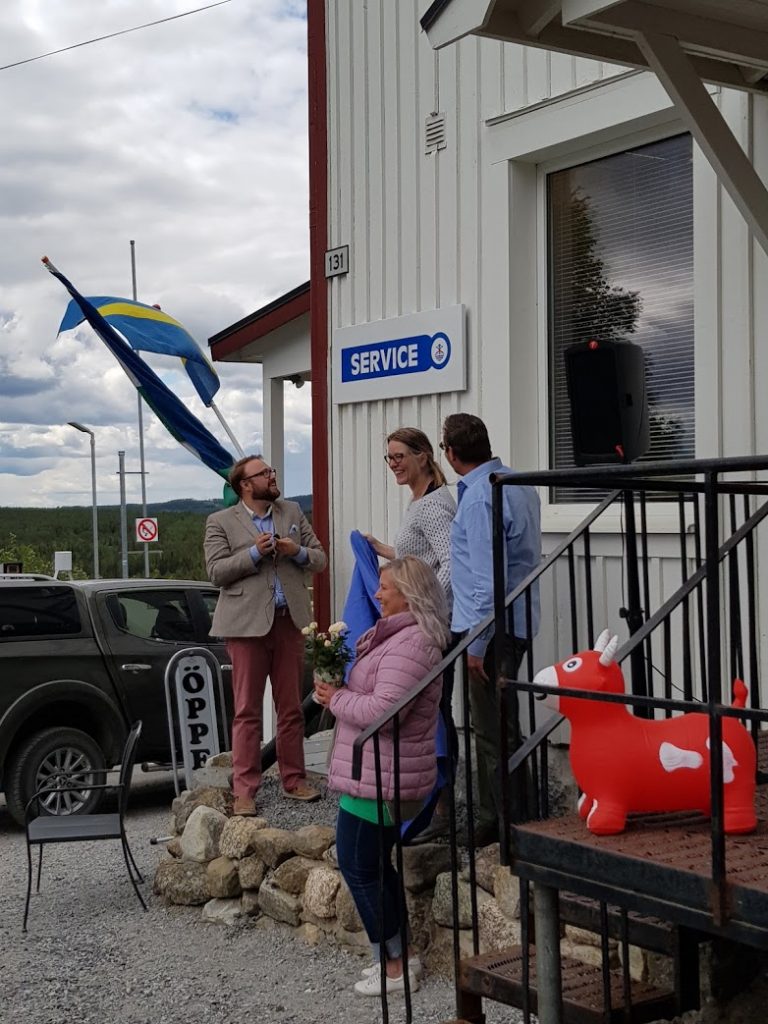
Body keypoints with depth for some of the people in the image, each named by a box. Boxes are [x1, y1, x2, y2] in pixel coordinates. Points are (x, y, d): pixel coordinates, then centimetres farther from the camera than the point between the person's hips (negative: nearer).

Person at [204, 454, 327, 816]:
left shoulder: (292, 513, 13)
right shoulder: (220, 522, 2)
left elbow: (320, 559, 13)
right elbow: (216, 572, -6)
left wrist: (298, 552, -7)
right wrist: (255, 553, -16)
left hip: (289, 622, 4)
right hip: (247, 623, -4)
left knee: (291, 708, 9)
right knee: (247, 711, -1)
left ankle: (294, 779, 19)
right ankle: (244, 790, 3)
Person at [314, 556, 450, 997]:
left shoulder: (411, 645, -21)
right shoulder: (399, 635, 15)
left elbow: (384, 711, -28)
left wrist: (336, 699, -14)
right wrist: (339, 691, 5)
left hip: (379, 779, -11)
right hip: (377, 775, 11)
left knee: (359, 865, -2)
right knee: (375, 864, 18)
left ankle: (394, 964, 7)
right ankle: (398, 955, 26)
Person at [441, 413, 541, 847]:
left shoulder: (479, 498, -20)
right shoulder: (520, 484, 9)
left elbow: (488, 579, -24)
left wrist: (477, 644, -19)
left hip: (493, 624, -10)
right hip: (519, 619, 10)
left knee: (494, 732, -1)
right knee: (494, 725, 19)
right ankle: (491, 819, 29)